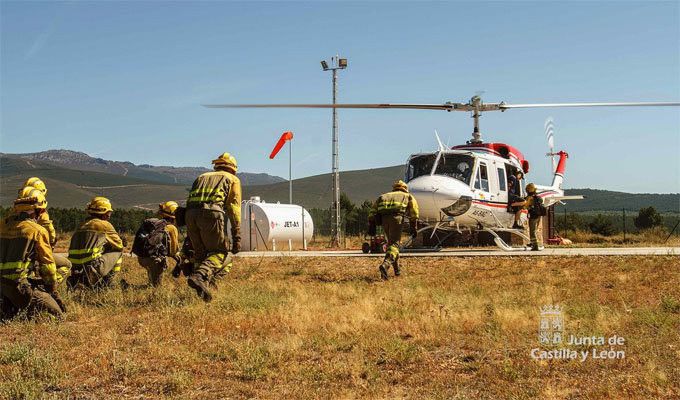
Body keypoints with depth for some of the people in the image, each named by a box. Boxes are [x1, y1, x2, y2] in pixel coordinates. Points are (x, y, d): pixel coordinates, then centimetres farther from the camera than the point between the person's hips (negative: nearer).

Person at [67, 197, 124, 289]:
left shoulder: (82, 226, 20)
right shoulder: (105, 225, -1)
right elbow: (119, 245, 8)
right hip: (92, 268, -7)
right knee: (118, 252, 11)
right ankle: (106, 282, 10)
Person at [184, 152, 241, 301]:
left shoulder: (202, 177, 35)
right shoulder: (232, 179, 22)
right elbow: (234, 208, 8)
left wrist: (189, 235, 30)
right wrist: (237, 237, 4)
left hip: (190, 213, 5)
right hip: (211, 212, -4)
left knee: (200, 254, 17)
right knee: (219, 252, 1)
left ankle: (201, 289, 4)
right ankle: (199, 276, -24)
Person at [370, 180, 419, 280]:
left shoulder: (384, 196, 36)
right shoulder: (408, 196, 29)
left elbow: (374, 207, 20)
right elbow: (413, 211, 11)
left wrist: (372, 223, 14)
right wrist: (414, 228, 8)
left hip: (383, 216, 4)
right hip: (396, 215, -3)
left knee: (391, 241, 20)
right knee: (394, 243, -7)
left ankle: (396, 269, 24)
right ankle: (385, 265, -32)